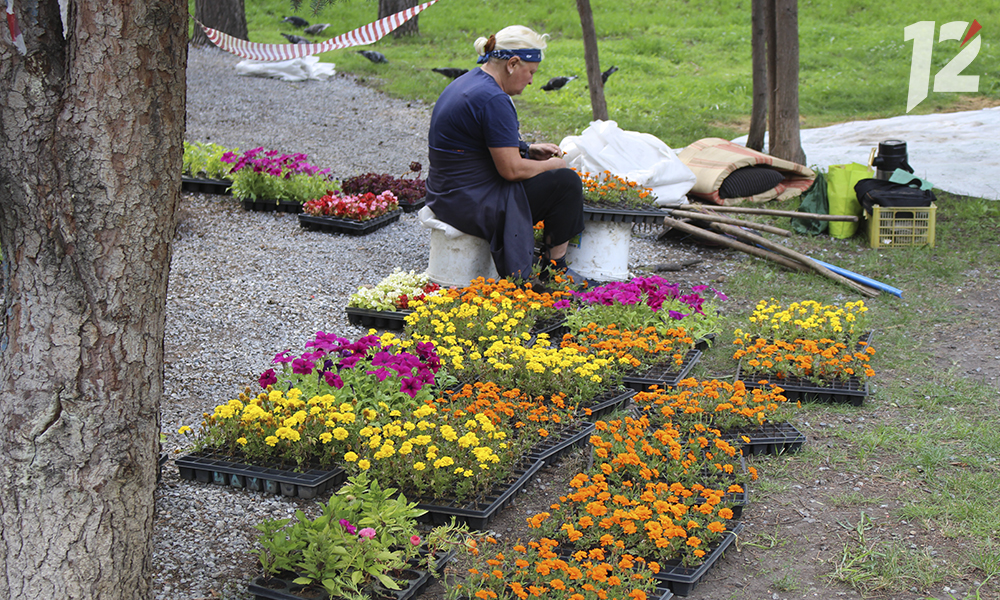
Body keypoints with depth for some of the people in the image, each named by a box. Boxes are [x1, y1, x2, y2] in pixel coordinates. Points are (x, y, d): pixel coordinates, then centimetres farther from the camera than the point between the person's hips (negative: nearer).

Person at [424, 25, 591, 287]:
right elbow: (511, 169, -22)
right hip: (471, 205, -11)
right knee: (566, 181, -6)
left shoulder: (468, 82, 10)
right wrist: (551, 165, -5)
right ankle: (555, 268, 6)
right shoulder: (493, 99, -22)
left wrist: (529, 149, 15)